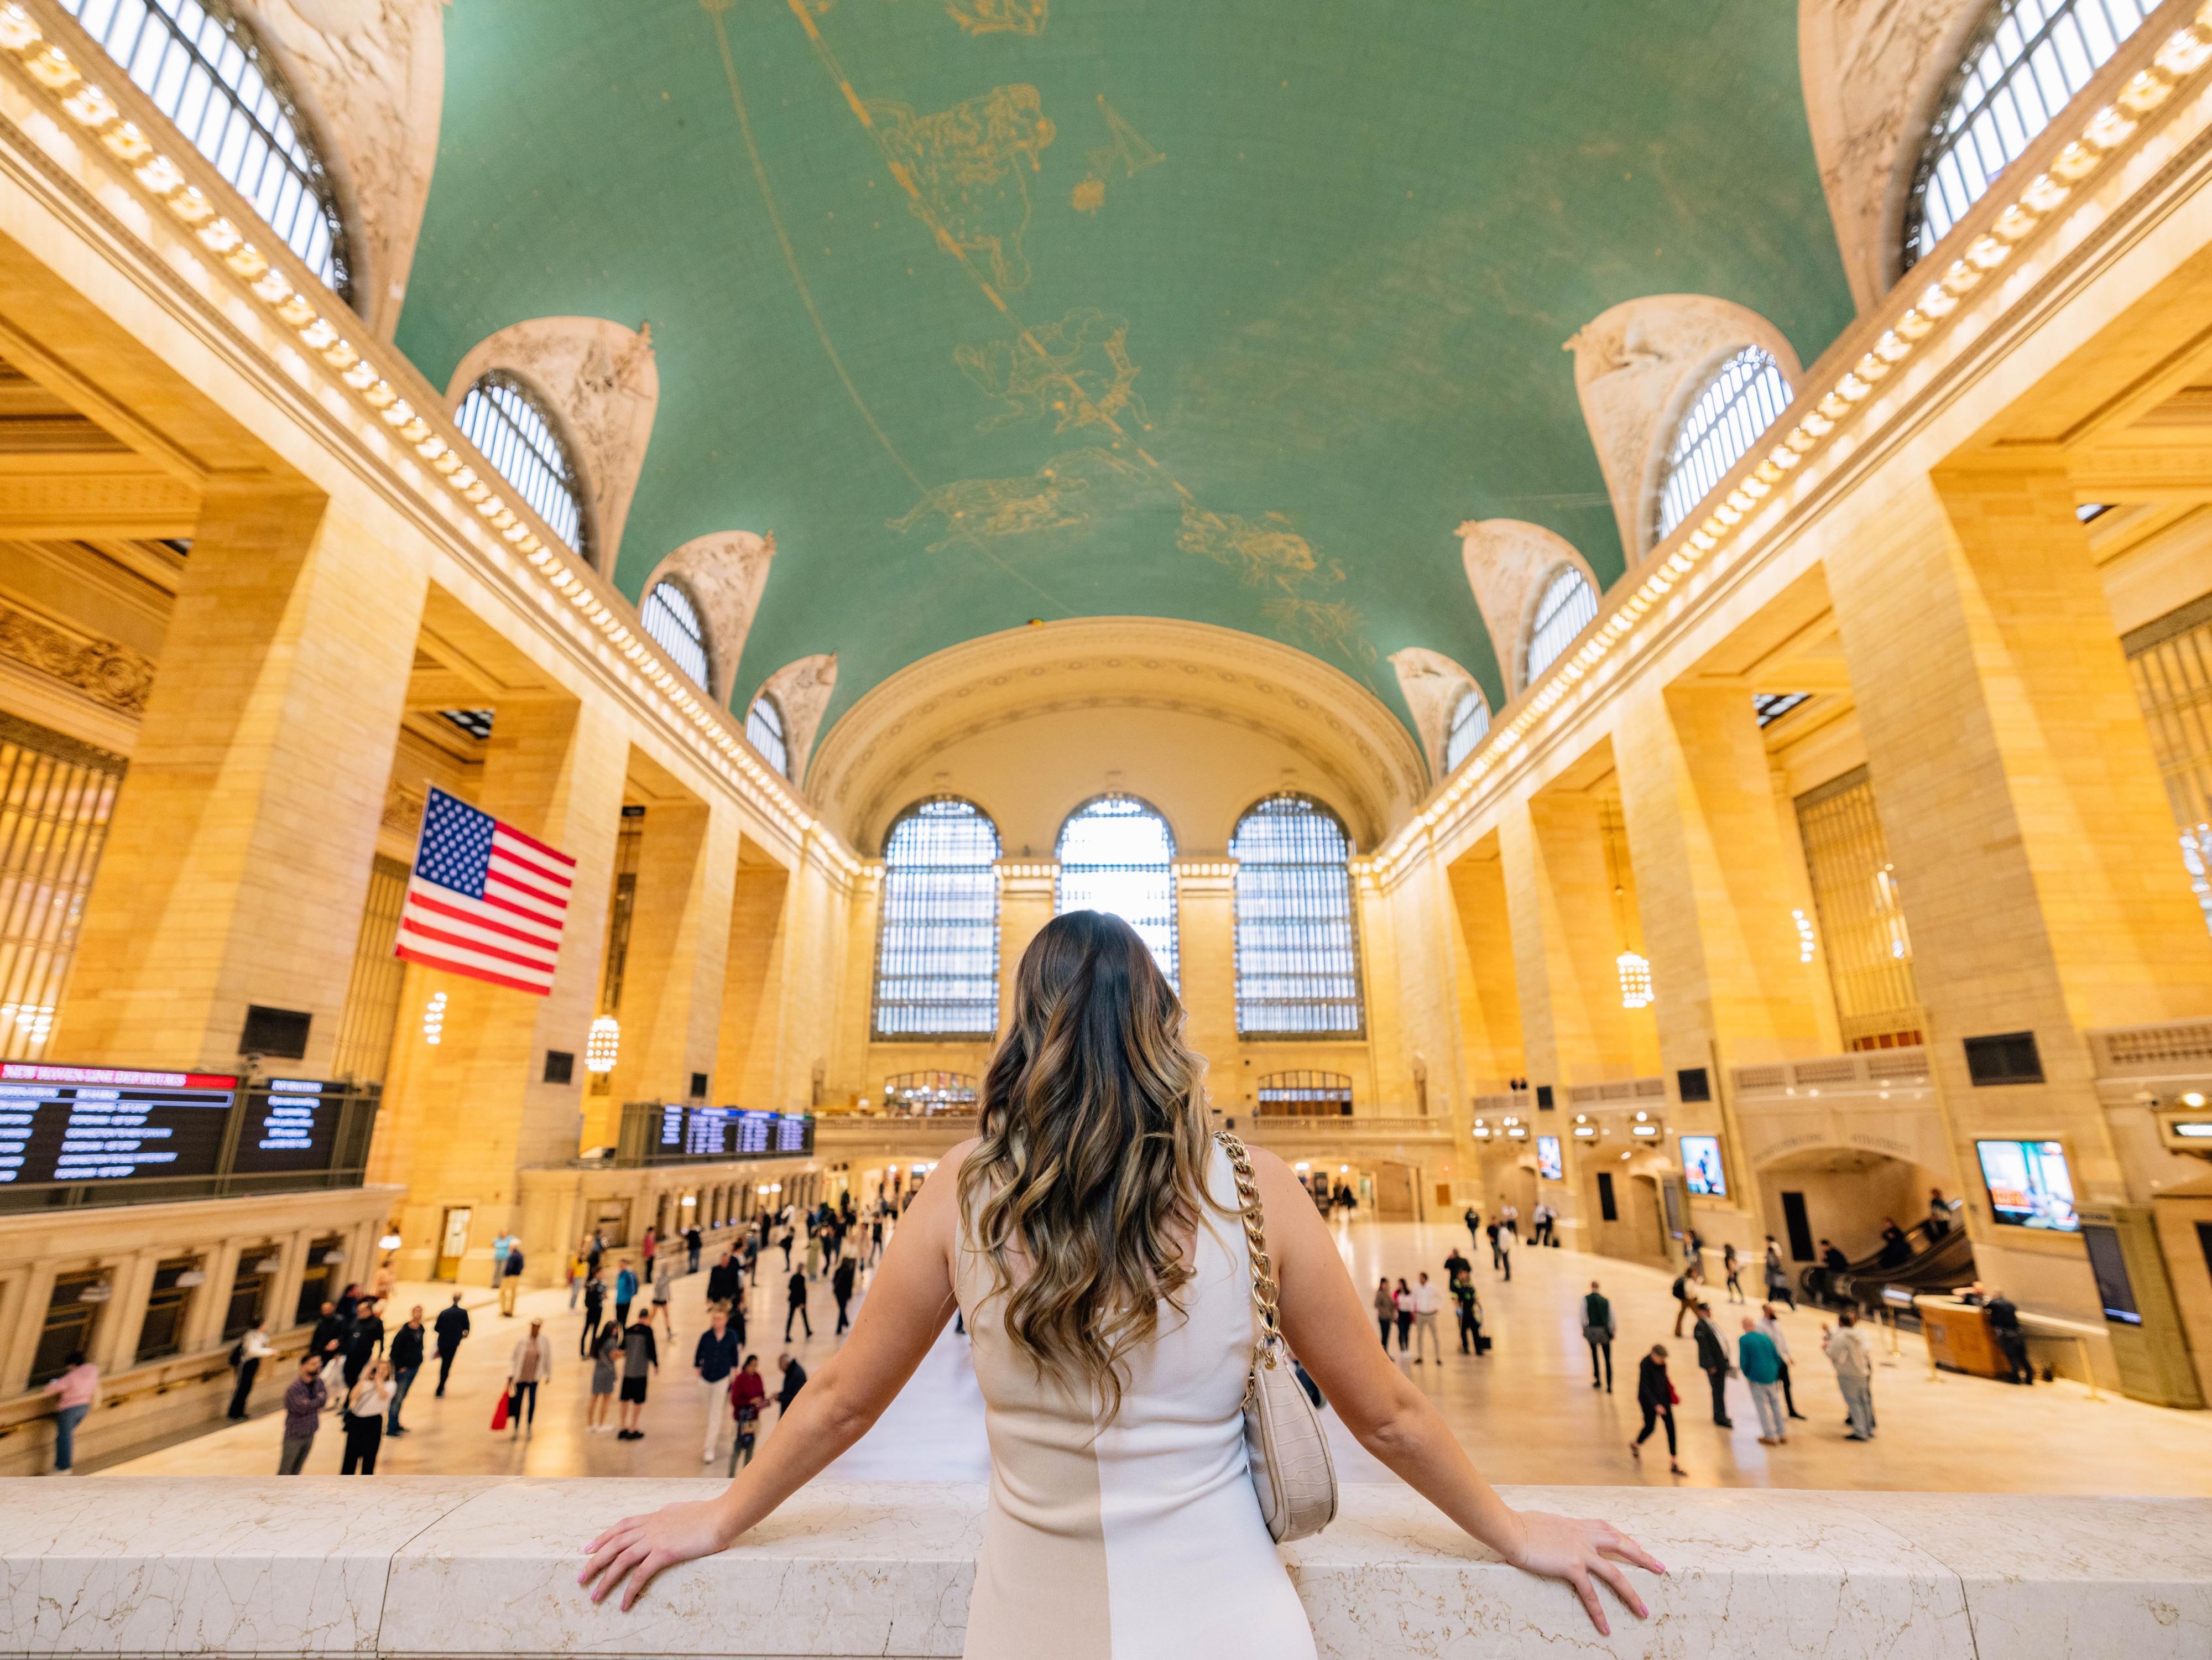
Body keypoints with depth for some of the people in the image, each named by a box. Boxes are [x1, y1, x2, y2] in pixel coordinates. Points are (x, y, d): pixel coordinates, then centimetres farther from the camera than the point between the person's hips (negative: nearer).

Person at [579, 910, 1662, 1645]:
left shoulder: (966, 1192, -14)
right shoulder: (1255, 1192, -16)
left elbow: (839, 1403, -1)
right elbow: (1386, 1417, -3)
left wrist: (721, 1520, 19)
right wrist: (1516, 1533, 16)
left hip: (1033, 1616, 2)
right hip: (1222, 1611, -1)